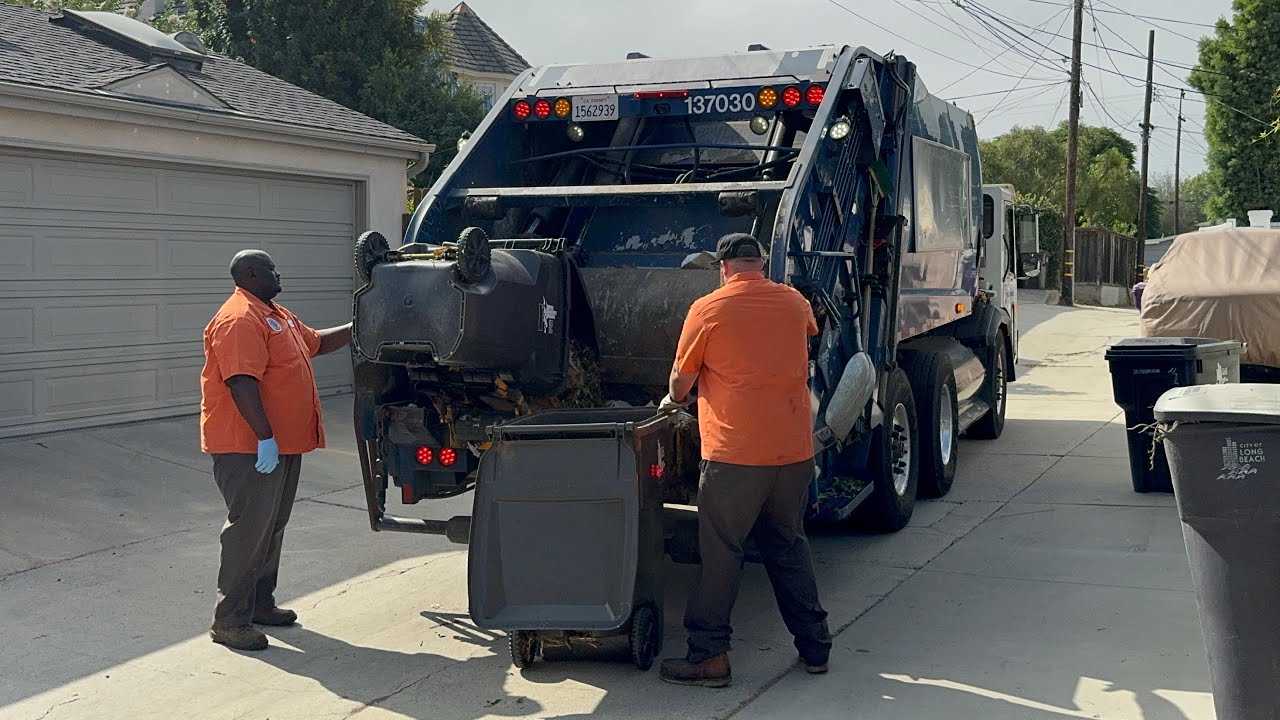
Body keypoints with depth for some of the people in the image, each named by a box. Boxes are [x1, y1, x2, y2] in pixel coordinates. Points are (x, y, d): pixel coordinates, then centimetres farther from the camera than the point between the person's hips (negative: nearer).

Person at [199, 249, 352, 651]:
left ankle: (261, 604, 29)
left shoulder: (277, 316, 16)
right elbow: (241, 382, -27)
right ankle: (229, 621, 0)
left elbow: (316, 343, 31)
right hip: (250, 448, -11)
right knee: (248, 530, -7)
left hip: (283, 444, 11)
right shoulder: (240, 319, -18)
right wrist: (264, 438, -29)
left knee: (272, 528, 17)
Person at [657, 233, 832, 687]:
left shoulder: (708, 310, -5)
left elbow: (681, 380, 3)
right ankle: (814, 646, 22)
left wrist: (674, 400, 26)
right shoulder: (794, 303, 8)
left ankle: (709, 656, 8)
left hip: (735, 454, -5)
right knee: (789, 546, 17)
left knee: (720, 552, 3)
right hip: (795, 450, 5)